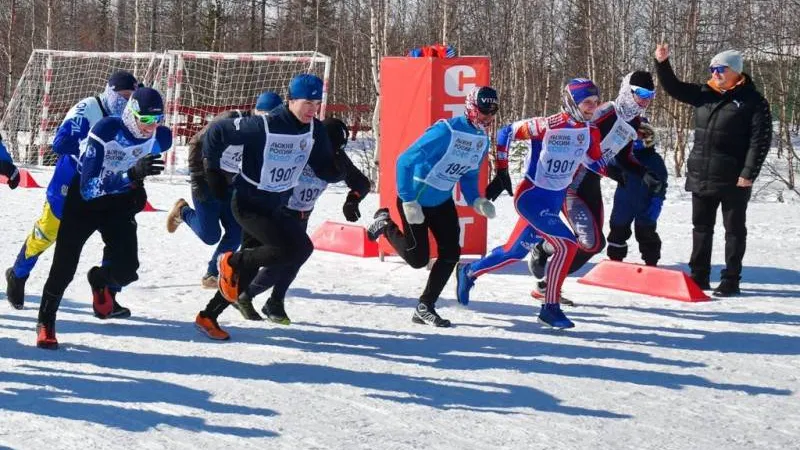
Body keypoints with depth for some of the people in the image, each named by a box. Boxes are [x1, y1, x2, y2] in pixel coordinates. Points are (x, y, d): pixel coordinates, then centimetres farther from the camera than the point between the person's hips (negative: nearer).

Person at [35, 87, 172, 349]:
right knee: (64, 268, -2)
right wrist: (132, 174, -48)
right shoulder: (106, 131, -31)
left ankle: (100, 280, 23)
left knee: (126, 270, -15)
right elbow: (88, 188, -36)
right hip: (84, 199, -3)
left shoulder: (161, 138, -16)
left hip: (120, 202, 3)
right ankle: (45, 323, 25)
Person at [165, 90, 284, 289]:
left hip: (233, 188, 6)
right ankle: (183, 211, 24)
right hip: (208, 183, -6)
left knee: (236, 234, -2)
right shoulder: (230, 121, -22)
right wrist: (197, 179, -16)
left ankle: (211, 275, 13)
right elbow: (196, 143, -16)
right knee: (210, 236, -4)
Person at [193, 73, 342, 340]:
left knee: (248, 268, 12)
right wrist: (212, 171, -8)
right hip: (249, 205, -7)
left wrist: (338, 168, -24)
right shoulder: (263, 127, -23)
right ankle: (233, 261, -2)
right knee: (296, 249, -21)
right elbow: (216, 133, -15)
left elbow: (326, 171, -2)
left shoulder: (315, 130, -4)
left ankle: (208, 317, 26)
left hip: (277, 206, 7)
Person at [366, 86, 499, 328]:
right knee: (418, 258, -1)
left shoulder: (482, 139, -2)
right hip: (415, 200, -7)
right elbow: (405, 161, -26)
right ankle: (385, 224, 26)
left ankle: (425, 307, 11)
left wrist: (476, 201, -6)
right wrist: (408, 202, -26)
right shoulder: (446, 131, -28)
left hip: (442, 201, 7)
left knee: (451, 253, -3)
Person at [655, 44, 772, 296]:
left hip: (733, 180, -6)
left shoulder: (753, 101, -7)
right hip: (700, 177, 6)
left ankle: (731, 280, 10)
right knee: (701, 227, 13)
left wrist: (749, 174, -16)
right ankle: (699, 276, 23)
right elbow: (674, 88, 11)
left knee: (734, 229, 4)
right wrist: (662, 63, -5)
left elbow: (760, 140, -11)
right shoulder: (705, 94, 9)